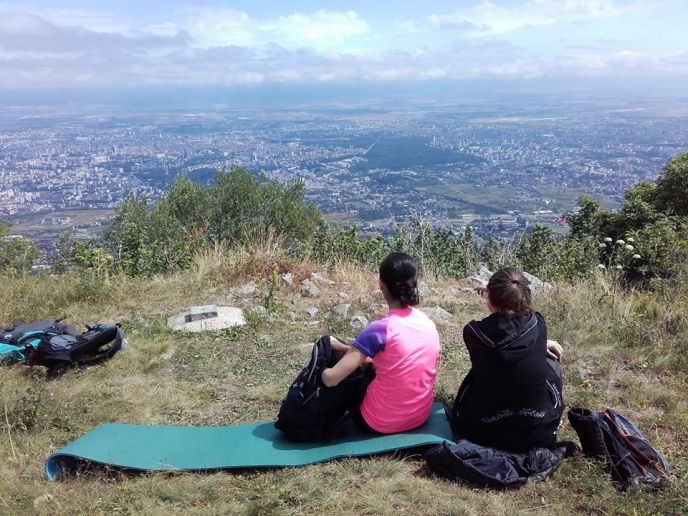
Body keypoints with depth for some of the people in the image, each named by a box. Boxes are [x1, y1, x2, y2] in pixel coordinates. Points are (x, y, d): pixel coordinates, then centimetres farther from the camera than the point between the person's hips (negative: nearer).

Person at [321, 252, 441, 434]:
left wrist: (323, 371, 0)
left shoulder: (380, 329, -23)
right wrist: (348, 349, 10)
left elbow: (332, 379, -23)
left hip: (381, 423, -6)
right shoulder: (429, 324, -3)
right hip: (420, 417, 6)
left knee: (348, 377, 22)